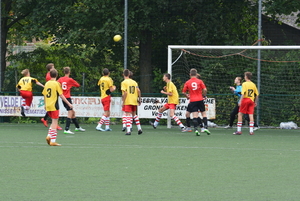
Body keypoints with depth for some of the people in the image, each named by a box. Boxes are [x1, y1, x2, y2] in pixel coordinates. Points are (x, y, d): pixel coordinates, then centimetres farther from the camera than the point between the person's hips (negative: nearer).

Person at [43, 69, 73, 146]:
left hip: (48, 106, 6)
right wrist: (68, 103, -6)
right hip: (54, 106, -6)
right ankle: (53, 141, -4)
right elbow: (61, 95, -11)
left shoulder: (47, 83, 8)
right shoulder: (56, 83, -9)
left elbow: (44, 95, 14)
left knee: (54, 122, 18)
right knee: (54, 122, -1)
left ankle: (49, 135, 2)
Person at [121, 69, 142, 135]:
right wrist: (139, 99, 10)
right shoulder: (134, 82, 9)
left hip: (127, 102, -5)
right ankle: (139, 128, 17)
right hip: (134, 102, 5)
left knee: (128, 115, -6)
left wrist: (123, 102, -11)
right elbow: (138, 91, 2)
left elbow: (125, 93, -14)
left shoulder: (124, 82, -6)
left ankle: (128, 130, -15)